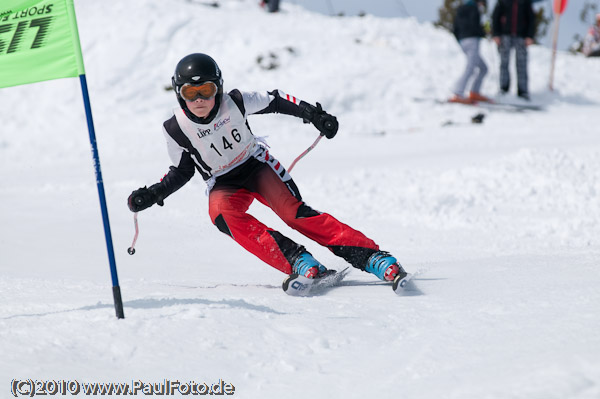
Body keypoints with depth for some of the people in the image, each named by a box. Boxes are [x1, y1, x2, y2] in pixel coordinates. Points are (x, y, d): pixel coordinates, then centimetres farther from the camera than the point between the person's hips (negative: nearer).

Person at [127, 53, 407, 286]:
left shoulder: (234, 103, -18)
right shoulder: (176, 129, -15)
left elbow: (275, 101, -3)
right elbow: (182, 171, 1)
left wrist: (313, 114, -11)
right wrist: (153, 194, -12)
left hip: (257, 165, -1)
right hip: (223, 184, 1)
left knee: (293, 212, -25)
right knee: (222, 214, -35)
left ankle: (370, 256, -27)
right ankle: (297, 261, -38)